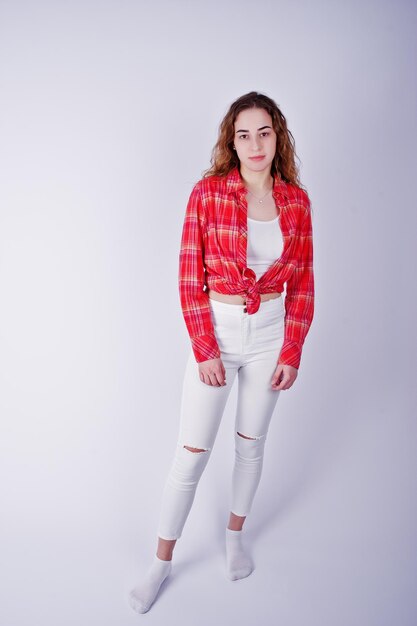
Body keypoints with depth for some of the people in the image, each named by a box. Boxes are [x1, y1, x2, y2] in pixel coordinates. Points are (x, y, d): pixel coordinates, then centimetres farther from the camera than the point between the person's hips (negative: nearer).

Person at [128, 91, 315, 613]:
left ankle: (235, 535, 42)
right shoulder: (208, 192, -9)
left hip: (270, 335, 3)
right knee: (192, 453, 3)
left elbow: (302, 285, 3)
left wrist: (292, 352, -2)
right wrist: (204, 350, -12)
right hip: (216, 332, -2)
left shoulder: (296, 201, -1)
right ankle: (162, 562, 24)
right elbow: (190, 279, -10)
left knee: (251, 442, 17)